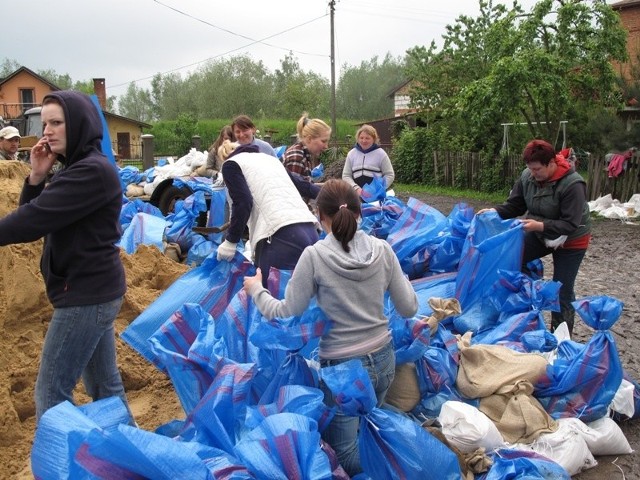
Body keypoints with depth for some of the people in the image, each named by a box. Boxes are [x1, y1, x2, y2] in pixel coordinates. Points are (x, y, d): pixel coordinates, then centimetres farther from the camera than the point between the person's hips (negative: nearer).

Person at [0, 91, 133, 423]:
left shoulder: (94, 170, -18)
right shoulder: (77, 168, 12)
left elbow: (35, 219, -24)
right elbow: (34, 214, 11)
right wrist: (37, 177, -4)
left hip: (87, 292, -10)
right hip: (93, 288, 10)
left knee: (50, 392, -1)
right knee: (105, 385, 16)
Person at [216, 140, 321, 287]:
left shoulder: (231, 164, 12)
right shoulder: (267, 157, 30)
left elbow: (243, 203, -2)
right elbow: (301, 184, 33)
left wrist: (230, 241, 6)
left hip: (282, 235, -7)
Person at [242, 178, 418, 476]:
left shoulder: (314, 255, -17)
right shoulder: (383, 250, -5)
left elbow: (286, 315, -10)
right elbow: (409, 309, 1)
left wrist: (255, 289, 7)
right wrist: (400, 278, 20)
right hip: (383, 358, 5)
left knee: (346, 453, 13)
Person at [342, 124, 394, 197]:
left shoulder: (380, 153, 1)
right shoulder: (351, 153, 8)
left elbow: (389, 175, 0)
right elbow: (346, 176, 6)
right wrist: (356, 188, -11)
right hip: (358, 195, 3)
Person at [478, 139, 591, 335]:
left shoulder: (572, 184, -30)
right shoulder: (527, 176, -15)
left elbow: (571, 224, -30)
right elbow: (515, 205, -5)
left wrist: (540, 225, -41)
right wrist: (496, 212, -25)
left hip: (570, 240, -5)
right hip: (540, 234, 5)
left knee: (562, 290, -1)